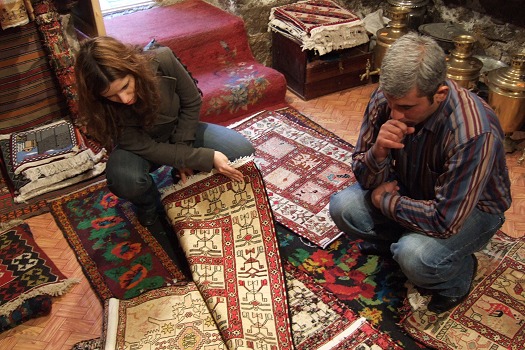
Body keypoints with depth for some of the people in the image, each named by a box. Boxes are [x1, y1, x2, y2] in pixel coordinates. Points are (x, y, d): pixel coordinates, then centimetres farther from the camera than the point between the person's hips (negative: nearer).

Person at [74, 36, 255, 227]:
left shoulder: (162, 60, -31)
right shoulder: (103, 110, -30)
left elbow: (192, 102, -15)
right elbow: (147, 148, -27)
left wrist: (182, 147, -18)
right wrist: (207, 158, -33)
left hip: (181, 131, 2)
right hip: (138, 147, -2)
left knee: (243, 151, -18)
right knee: (124, 179, -37)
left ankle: (189, 177, 8)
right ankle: (148, 204, 0)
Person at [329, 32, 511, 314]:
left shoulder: (474, 134, -37)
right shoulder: (385, 99, -21)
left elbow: (444, 222, -34)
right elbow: (366, 179, -13)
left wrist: (385, 200, -20)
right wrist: (378, 153, -36)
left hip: (471, 207, -4)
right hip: (411, 189, 5)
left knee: (415, 257, -32)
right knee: (342, 207, -16)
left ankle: (459, 273, 5)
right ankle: (398, 240, 13)